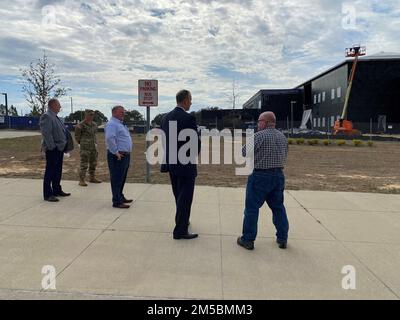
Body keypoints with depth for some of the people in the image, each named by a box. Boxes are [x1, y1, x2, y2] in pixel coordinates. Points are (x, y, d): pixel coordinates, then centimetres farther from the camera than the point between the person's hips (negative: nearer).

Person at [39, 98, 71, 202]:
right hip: (52, 149, -9)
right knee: (50, 171, -3)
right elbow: (46, 133, -21)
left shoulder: (55, 117, 16)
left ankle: (57, 190, 29)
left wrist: (64, 145, 14)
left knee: (58, 171, 17)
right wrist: (52, 147, -22)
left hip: (59, 148, 10)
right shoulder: (46, 116, -14)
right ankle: (48, 194, 4)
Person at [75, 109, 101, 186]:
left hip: (94, 148, 7)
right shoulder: (80, 125, -11)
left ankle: (92, 178, 25)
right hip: (85, 148, -7)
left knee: (93, 164, 13)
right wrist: (82, 143, 7)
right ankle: (81, 180, 3)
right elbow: (77, 137, -1)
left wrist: (95, 143, 13)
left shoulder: (94, 124, 9)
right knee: (84, 164, -4)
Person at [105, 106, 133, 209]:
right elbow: (109, 138, -28)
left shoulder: (120, 123, 19)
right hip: (118, 156, -10)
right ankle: (117, 202, 2)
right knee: (117, 179, -4)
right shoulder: (112, 124, -13)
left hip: (125, 155, 10)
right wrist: (116, 152, -23)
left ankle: (120, 197, 31)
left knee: (122, 178, 18)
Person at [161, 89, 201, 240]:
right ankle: (180, 230, 7)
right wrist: (194, 155, 3)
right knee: (185, 198, 2)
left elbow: (164, 140, 9)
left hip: (171, 163, 8)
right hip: (186, 164, -7)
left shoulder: (166, 117, 5)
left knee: (179, 196, 21)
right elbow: (196, 142, -16)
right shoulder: (189, 118, -17)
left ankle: (181, 221, 38)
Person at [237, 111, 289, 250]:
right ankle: (282, 239, 22)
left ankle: (248, 239, 10)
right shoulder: (283, 137, 8)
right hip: (278, 175, 7)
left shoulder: (259, 136, -13)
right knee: (278, 207, 16)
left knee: (252, 207, 3)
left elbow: (245, 153, -12)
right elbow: (285, 156, 15)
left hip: (260, 175, -6)